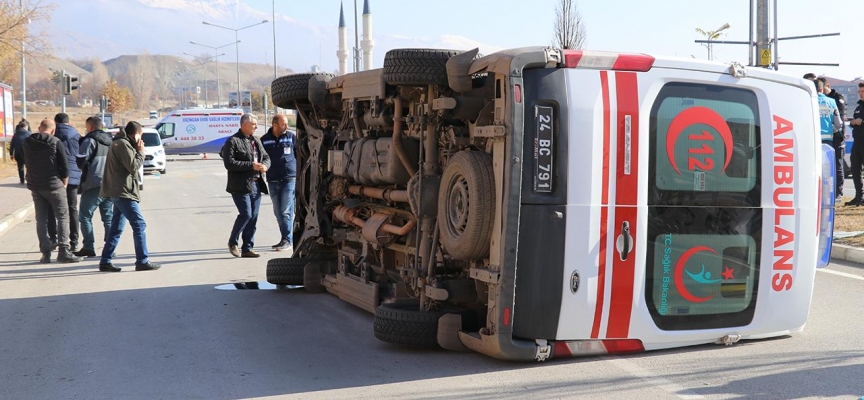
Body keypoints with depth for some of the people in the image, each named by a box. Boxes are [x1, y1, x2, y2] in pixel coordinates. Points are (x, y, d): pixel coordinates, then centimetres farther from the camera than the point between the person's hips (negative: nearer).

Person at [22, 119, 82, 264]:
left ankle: (45, 253, 6)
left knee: (41, 219, 9)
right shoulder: (55, 142, -9)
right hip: (54, 185, -4)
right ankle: (63, 251, -5)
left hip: (35, 186, 4)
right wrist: (64, 184, 3)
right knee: (63, 217, 3)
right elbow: (64, 166, -8)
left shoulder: (27, 143, 2)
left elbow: (27, 163, 11)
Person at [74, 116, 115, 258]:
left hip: (94, 184, -6)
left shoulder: (90, 141, -7)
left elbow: (80, 161, -10)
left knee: (85, 216, 4)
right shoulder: (110, 141, 14)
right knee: (108, 217, 10)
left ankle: (89, 247, 0)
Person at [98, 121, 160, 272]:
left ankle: (105, 261, 13)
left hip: (119, 193, 11)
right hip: (122, 192, -11)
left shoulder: (120, 143, 21)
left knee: (116, 228, 11)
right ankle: (142, 261, -9)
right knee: (139, 224, -9)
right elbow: (133, 167, -17)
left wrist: (137, 151, 10)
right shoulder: (123, 144, -12)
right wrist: (141, 152, -4)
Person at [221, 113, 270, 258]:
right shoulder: (232, 141, -7)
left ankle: (247, 249, 14)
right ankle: (232, 242, 9)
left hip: (256, 185, 7)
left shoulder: (256, 141, 17)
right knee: (246, 214, -13)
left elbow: (266, 157, 22)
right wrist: (251, 166, -19)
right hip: (241, 186, -7)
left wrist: (264, 165, -3)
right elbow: (229, 163, -16)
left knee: (253, 218, 7)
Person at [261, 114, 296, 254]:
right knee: (278, 212, 8)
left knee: (286, 211, -8)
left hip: (289, 179, -3)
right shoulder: (264, 140, 4)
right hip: (273, 181, 3)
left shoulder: (291, 137, 2)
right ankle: (285, 239, 17)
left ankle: (287, 241, -5)